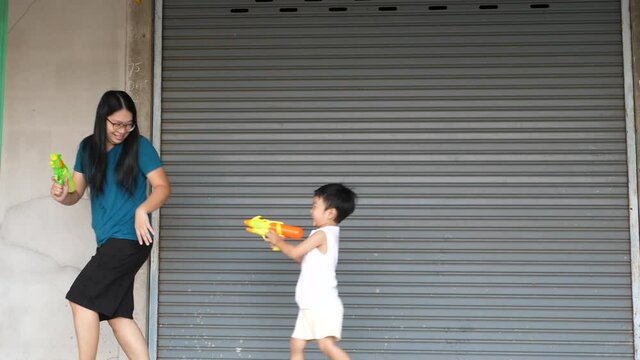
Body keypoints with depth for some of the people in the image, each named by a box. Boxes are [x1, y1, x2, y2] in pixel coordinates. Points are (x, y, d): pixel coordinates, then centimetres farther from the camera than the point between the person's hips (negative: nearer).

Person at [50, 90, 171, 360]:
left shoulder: (139, 146, -5)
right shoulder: (88, 147, 10)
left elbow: (163, 187, -7)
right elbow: (77, 193, 12)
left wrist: (142, 209, -26)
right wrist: (62, 196, -11)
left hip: (130, 239, -6)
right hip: (109, 242, 6)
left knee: (81, 299, -11)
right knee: (117, 315, 5)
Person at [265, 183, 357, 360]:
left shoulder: (322, 234, -12)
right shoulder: (328, 234, 18)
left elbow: (295, 252, -12)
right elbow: (302, 258, 25)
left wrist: (278, 241, 5)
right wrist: (281, 243, 18)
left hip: (323, 304, -11)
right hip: (311, 305, 11)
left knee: (327, 344, -21)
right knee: (296, 344, 12)